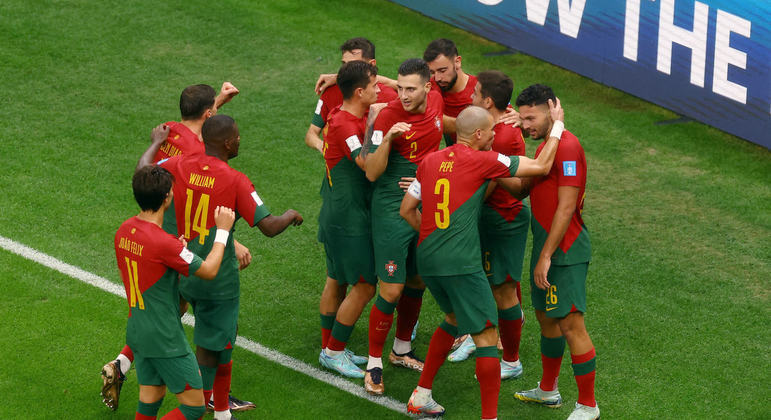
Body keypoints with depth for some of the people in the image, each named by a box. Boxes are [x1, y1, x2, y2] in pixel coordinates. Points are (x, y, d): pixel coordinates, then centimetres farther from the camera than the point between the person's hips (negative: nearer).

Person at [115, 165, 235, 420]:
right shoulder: (164, 243, -26)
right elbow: (208, 271, -15)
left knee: (150, 398, 17)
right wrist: (223, 230, -3)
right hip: (164, 339, -9)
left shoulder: (124, 231, -1)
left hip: (137, 330, 9)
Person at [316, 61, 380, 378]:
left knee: (337, 280, 18)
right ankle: (334, 351, 6)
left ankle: (329, 348, 28)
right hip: (349, 217, -10)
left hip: (336, 213, 10)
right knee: (364, 285, -3)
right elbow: (365, 162, -33)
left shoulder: (342, 116, 6)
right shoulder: (345, 123, -23)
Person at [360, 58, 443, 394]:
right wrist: (387, 138, -34)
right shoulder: (388, 117, -20)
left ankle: (402, 350, 34)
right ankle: (374, 363, 7)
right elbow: (372, 173, -21)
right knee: (391, 291, -7)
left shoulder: (435, 100, -3)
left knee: (417, 283, 16)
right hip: (392, 211, -6)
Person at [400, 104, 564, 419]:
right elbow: (541, 166, -3)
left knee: (454, 317, 29)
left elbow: (407, 210, 16)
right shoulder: (483, 161, -7)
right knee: (486, 336, 0)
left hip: (427, 261, 7)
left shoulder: (430, 161, 11)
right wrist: (556, 125, 9)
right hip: (461, 263, -7)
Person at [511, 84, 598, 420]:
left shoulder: (567, 147, -18)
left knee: (570, 325, -8)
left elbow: (566, 207, -21)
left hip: (564, 252, -10)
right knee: (546, 317, 20)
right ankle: (547, 390, 36)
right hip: (546, 247, 10)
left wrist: (546, 257, -21)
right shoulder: (545, 146, 14)